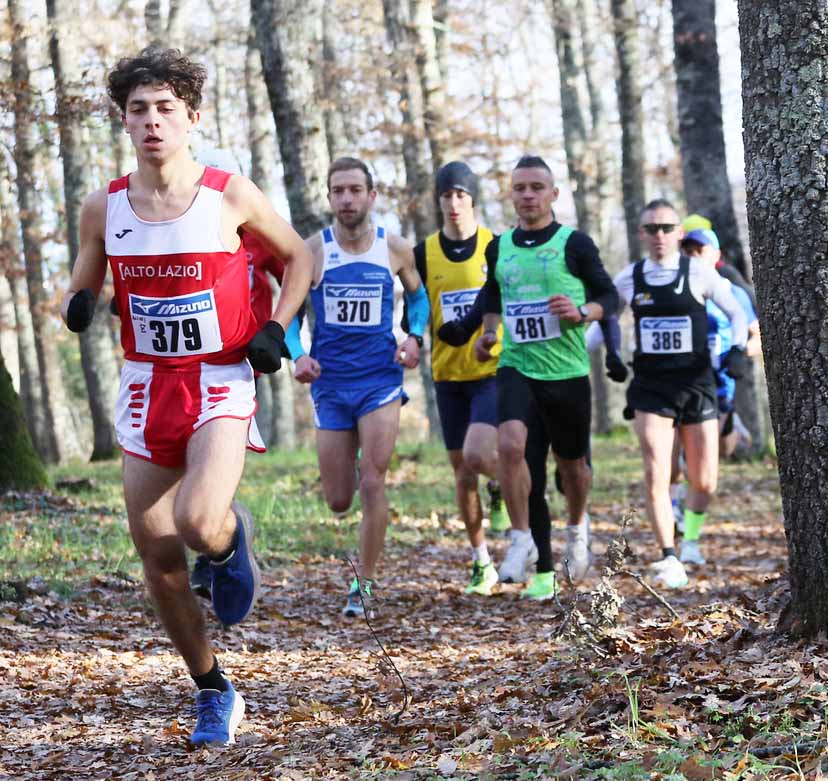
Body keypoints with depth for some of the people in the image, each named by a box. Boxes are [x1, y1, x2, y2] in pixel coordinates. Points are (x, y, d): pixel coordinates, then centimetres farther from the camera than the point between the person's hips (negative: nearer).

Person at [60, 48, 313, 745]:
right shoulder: (105, 208, 1)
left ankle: (232, 540, 11)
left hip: (221, 382, -3)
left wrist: (277, 328, -5)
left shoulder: (230, 196, -6)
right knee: (159, 561, 4)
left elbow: (297, 256, 9)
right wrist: (77, 307, -11)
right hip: (146, 387, 4)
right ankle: (214, 694, 23)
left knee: (198, 523, -28)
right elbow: (81, 290, 13)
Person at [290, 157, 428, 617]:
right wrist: (298, 355, -12)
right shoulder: (313, 251, -3)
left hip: (380, 380, -1)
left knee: (372, 484, -12)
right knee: (339, 501, 6)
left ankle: (365, 584, 0)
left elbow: (418, 295, 16)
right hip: (330, 384, 1)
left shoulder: (395, 249, -1)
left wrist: (415, 337, -2)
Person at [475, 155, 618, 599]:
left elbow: (609, 296, 2)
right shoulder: (498, 247, 7)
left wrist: (581, 312, -17)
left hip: (567, 373, -1)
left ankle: (577, 526, 43)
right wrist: (487, 332, 8)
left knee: (571, 462, 12)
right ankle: (522, 541, -11)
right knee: (510, 444, -24)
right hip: (516, 368, 1)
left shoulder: (574, 244, -4)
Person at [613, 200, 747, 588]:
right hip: (650, 388, 0)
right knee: (656, 476, -15)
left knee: (704, 483, 3)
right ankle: (670, 559, -9)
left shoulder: (698, 273, -2)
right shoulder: (629, 279, 3)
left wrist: (737, 348, -13)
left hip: (695, 385, 0)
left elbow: (736, 312, 4)